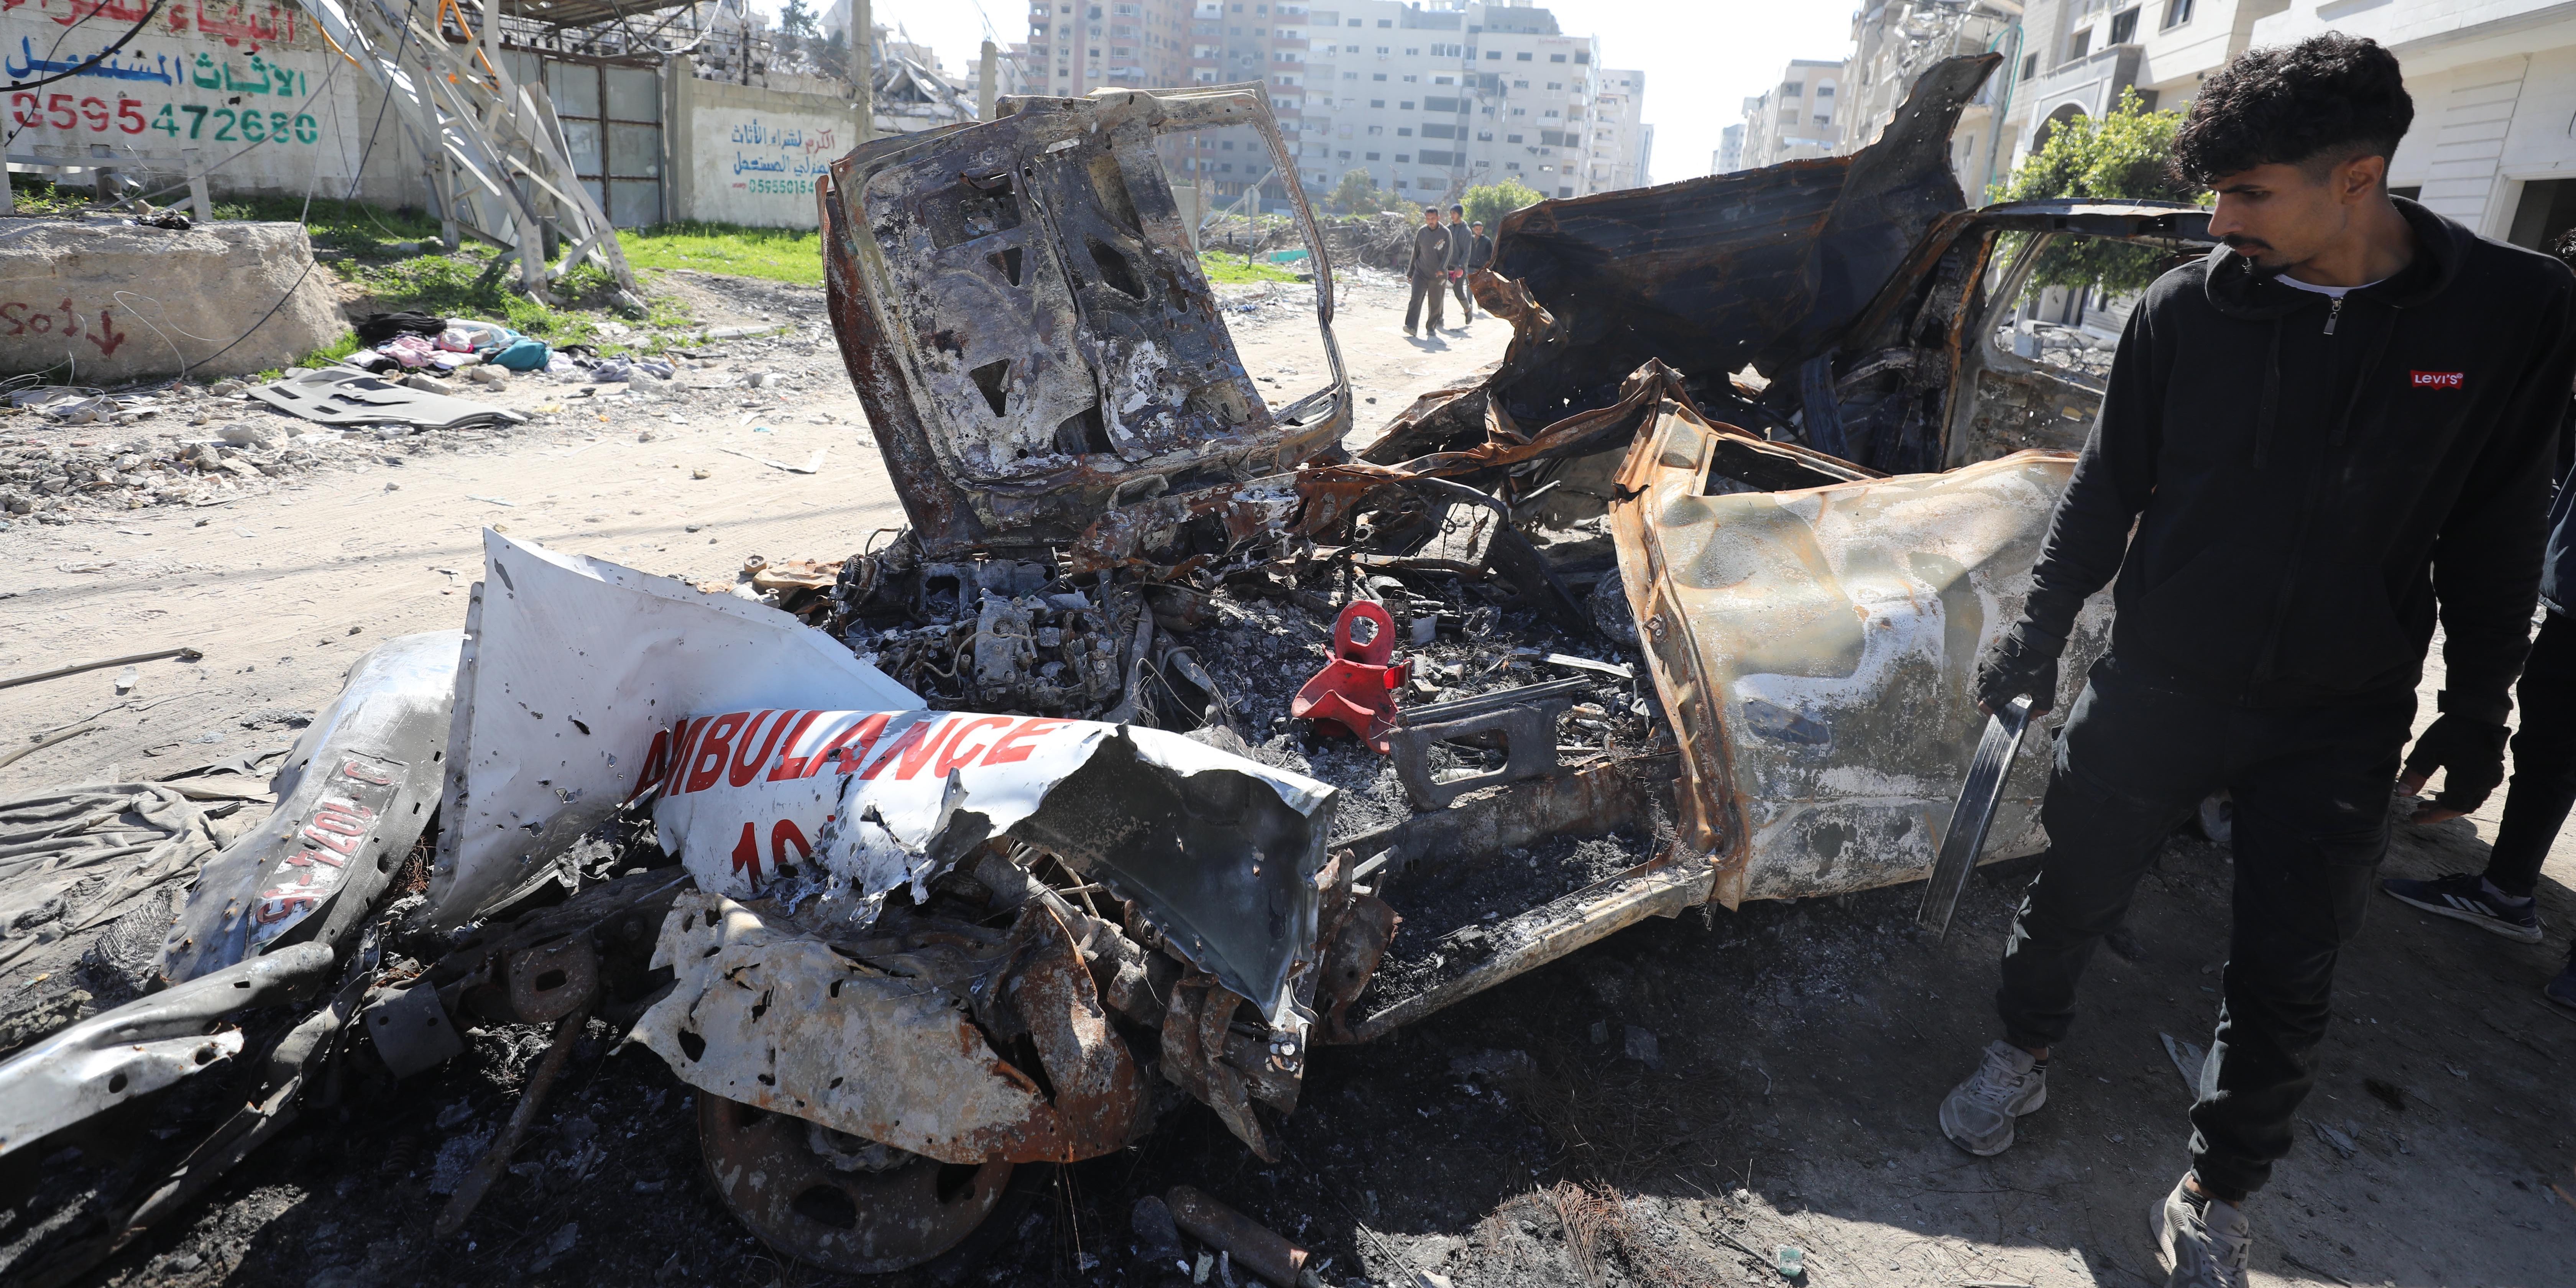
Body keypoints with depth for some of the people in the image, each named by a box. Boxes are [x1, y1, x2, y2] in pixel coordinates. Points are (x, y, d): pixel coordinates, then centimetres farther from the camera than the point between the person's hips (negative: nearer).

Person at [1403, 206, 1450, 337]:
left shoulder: (1445, 233, -4)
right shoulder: (1421, 232, 5)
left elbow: (1447, 253, -9)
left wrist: (1442, 269, -26)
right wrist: (1411, 271, 15)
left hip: (1438, 276, -1)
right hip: (1421, 273, 1)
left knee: (1436, 304, 6)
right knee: (1416, 299, -15)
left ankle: (1432, 327, 22)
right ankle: (1411, 326, -20)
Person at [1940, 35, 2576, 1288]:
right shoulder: (2184, 310, -9)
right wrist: (2039, 629, -1)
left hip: (2341, 724, 0)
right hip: (2157, 681, 0)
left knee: (2285, 981, 8)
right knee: (2071, 895, 12)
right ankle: (2023, 1057, 40)